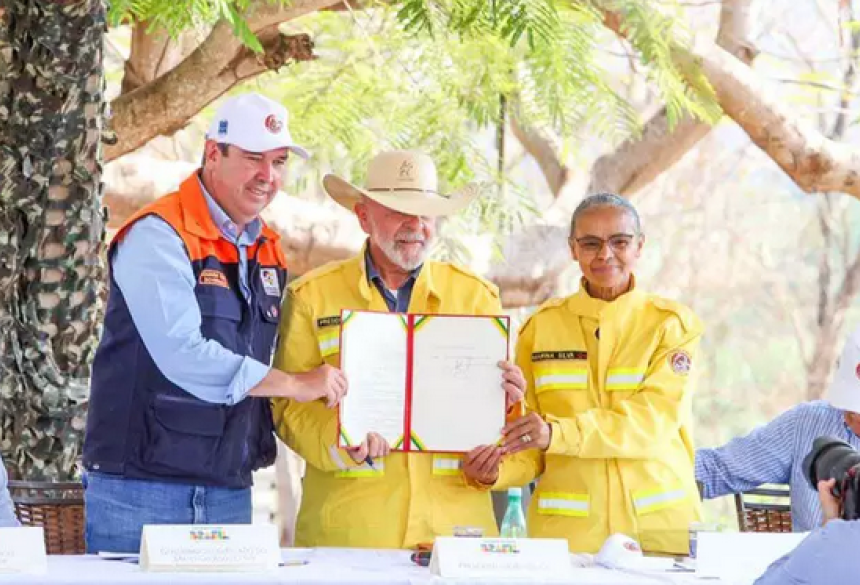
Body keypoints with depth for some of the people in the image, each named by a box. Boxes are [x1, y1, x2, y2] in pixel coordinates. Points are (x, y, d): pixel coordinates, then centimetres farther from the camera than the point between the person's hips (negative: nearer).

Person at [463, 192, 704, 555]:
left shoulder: (672, 324, 1)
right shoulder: (541, 327, 6)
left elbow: (654, 419, -14)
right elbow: (530, 446, 6)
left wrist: (556, 434, -26)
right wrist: (498, 471, -17)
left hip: (659, 524, -1)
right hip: (567, 526, 1)